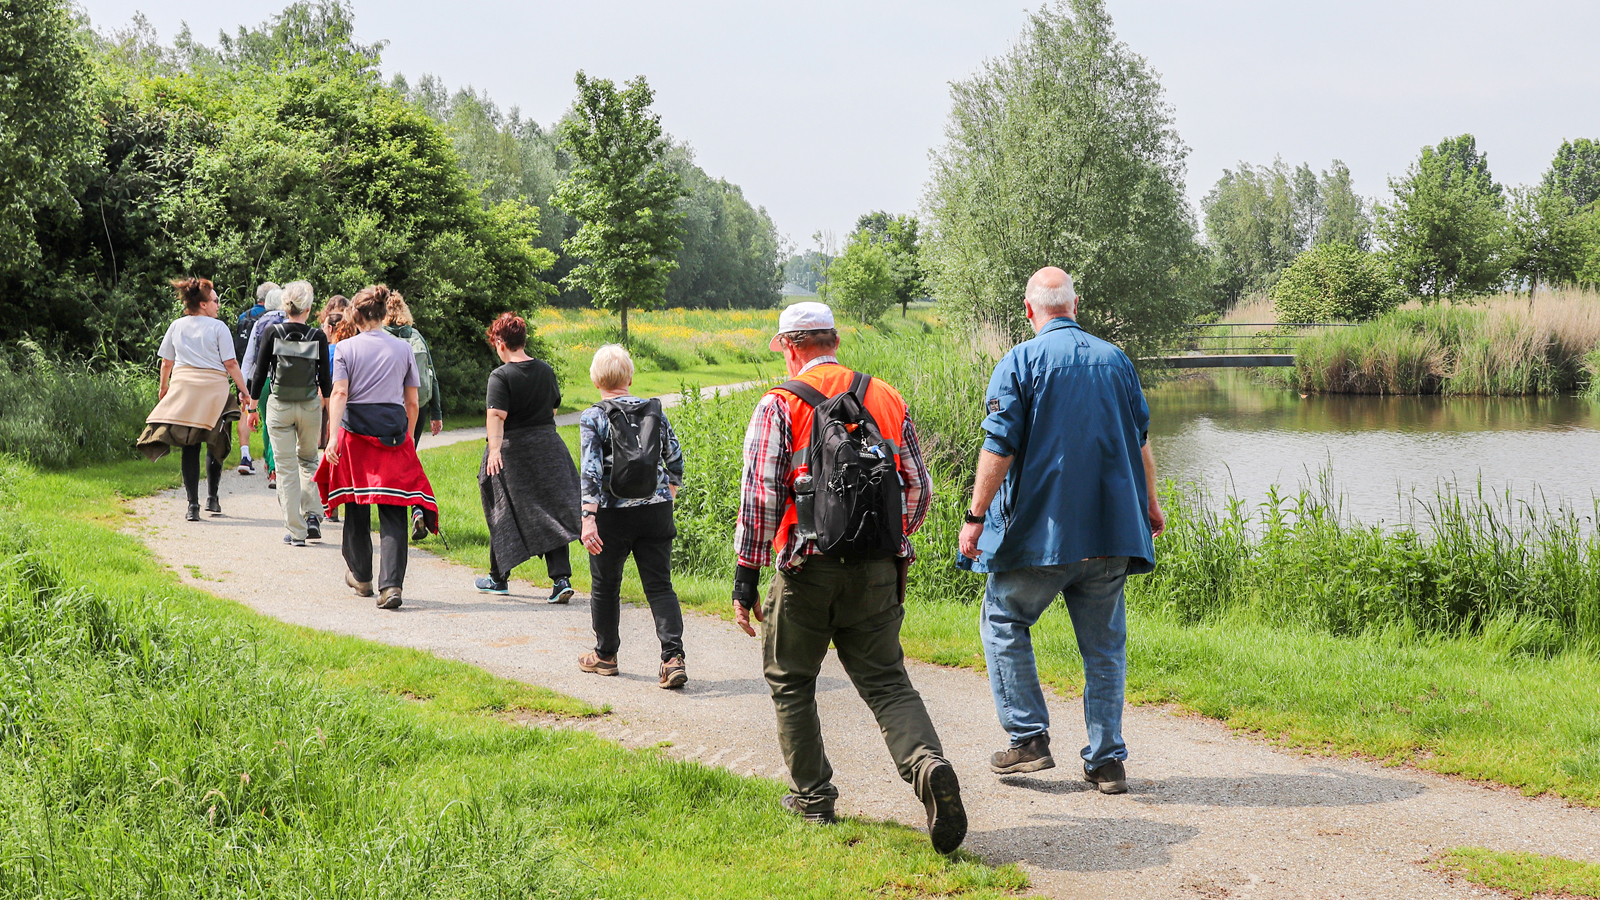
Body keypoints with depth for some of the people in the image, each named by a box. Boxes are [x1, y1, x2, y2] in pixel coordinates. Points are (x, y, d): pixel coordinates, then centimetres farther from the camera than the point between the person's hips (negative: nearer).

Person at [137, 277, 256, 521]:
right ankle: (212, 498, 14)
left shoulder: (176, 327, 10)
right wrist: (244, 390, 3)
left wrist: (163, 388, 28)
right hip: (213, 389, -3)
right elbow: (230, 364, -5)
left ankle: (193, 505, -3)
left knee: (190, 447, 2)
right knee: (215, 445, 11)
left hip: (183, 388, 3)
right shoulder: (218, 327, -2)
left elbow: (166, 363, 14)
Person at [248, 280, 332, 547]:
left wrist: (253, 407, 8)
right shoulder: (318, 337, -5)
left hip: (279, 407, -1)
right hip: (310, 406, 1)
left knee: (286, 468, 4)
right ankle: (312, 515, 6)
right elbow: (325, 379, 1)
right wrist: (330, 410, 16)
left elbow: (260, 372, -3)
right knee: (308, 460, 21)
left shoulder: (271, 333, -7)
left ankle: (295, 531, 3)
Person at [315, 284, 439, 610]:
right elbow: (412, 402, 8)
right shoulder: (403, 349, 6)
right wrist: (408, 436, 20)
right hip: (394, 433, 0)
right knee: (393, 512, -3)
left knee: (357, 507, 15)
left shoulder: (346, 348, 1)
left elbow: (339, 393, -10)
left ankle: (361, 577, 29)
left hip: (355, 429, 0)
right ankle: (391, 585, -16)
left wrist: (333, 435, -14)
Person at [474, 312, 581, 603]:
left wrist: (494, 448, -32)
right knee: (551, 514, 3)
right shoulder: (546, 370, 6)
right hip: (548, 445, 5)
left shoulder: (501, 376, -12)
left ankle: (498, 578, 23)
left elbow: (496, 415, -24)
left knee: (504, 515, 10)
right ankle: (561, 578, -9)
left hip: (512, 451, -4)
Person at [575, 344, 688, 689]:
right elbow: (675, 459, 9)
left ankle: (605, 655, 30)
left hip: (613, 514, -3)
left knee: (605, 585, 15)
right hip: (656, 510, 3)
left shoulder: (592, 418, -8)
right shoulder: (655, 411, 3)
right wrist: (668, 496, 25)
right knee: (659, 585, 5)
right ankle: (673, 657, -9)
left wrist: (588, 518, -19)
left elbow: (591, 470, -17)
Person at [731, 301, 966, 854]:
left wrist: (746, 573, -6)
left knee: (790, 681, 15)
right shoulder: (888, 399, 9)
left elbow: (760, 496, -11)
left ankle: (812, 794, 20)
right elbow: (918, 488, 11)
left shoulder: (780, 405, -4)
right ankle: (928, 764, -19)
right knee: (886, 682, 6)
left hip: (807, 566, -3)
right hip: (877, 571, 3)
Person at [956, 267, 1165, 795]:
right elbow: (1141, 442, 17)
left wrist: (975, 518, -7)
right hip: (1111, 529, 4)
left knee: (1003, 621, 13)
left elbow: (999, 449, -12)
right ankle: (1107, 760, 10)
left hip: (1041, 528, -4)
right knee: (1104, 642, 10)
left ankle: (1028, 737, 8)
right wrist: (1149, 503, 30)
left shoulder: (1020, 362, -6)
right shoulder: (1115, 360, 8)